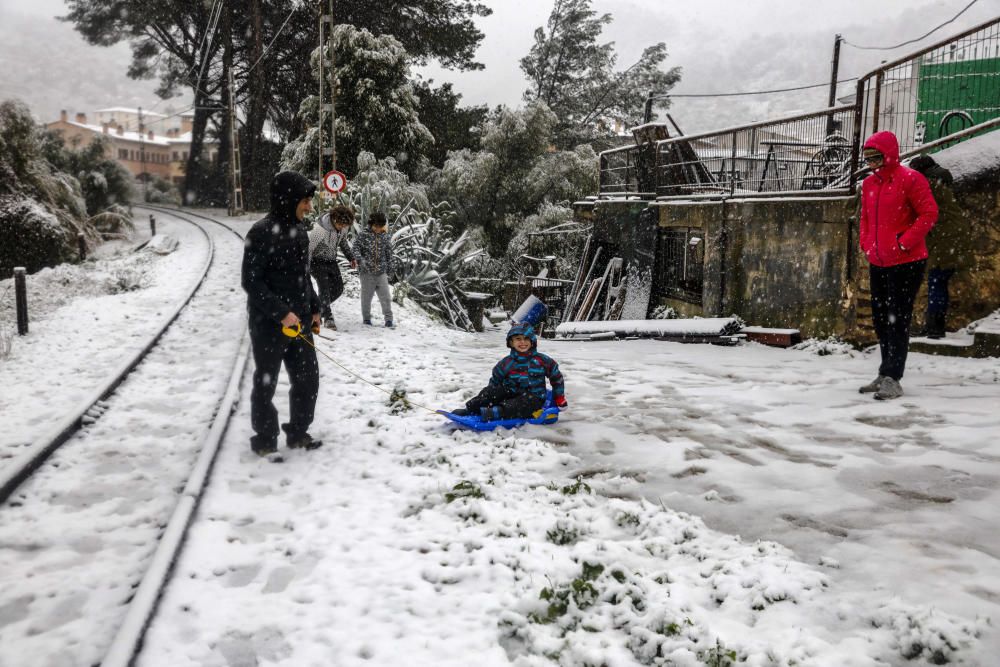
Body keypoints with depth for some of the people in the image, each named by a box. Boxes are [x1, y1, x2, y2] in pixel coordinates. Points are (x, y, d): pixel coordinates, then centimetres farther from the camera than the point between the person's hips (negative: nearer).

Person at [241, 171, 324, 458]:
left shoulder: (298, 229, 8)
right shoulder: (262, 232, -17)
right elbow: (251, 281, -18)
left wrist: (313, 308, 13)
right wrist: (282, 312, -22)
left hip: (299, 321, 8)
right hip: (269, 324, -7)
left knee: (308, 379, 12)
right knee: (266, 383, 6)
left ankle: (298, 433, 28)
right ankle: (264, 441, 20)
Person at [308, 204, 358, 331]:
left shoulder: (343, 226, -11)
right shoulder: (320, 229, -30)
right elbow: (309, 249, -22)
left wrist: (351, 258, 5)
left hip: (332, 261, 7)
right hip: (318, 262, -7)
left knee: (338, 288, 5)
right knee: (325, 288, -15)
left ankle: (319, 308, 24)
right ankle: (328, 318, -7)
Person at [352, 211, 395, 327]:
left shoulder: (385, 237, 6)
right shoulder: (363, 235, -3)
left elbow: (389, 254, 12)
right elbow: (356, 247, -7)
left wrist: (389, 268, 13)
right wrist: (360, 259, -23)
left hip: (381, 272, 2)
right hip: (366, 271, -2)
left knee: (385, 296, -1)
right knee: (366, 296, 8)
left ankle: (388, 318, 8)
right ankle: (366, 318, 22)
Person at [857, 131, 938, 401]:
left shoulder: (910, 179, -11)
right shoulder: (869, 183, 10)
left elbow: (929, 214, -14)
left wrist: (904, 243, -17)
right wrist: (866, 244, 7)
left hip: (906, 262, -7)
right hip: (877, 263, 7)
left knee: (897, 320, -6)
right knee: (881, 319, 13)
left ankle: (892, 379, -2)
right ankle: (885, 375, 25)